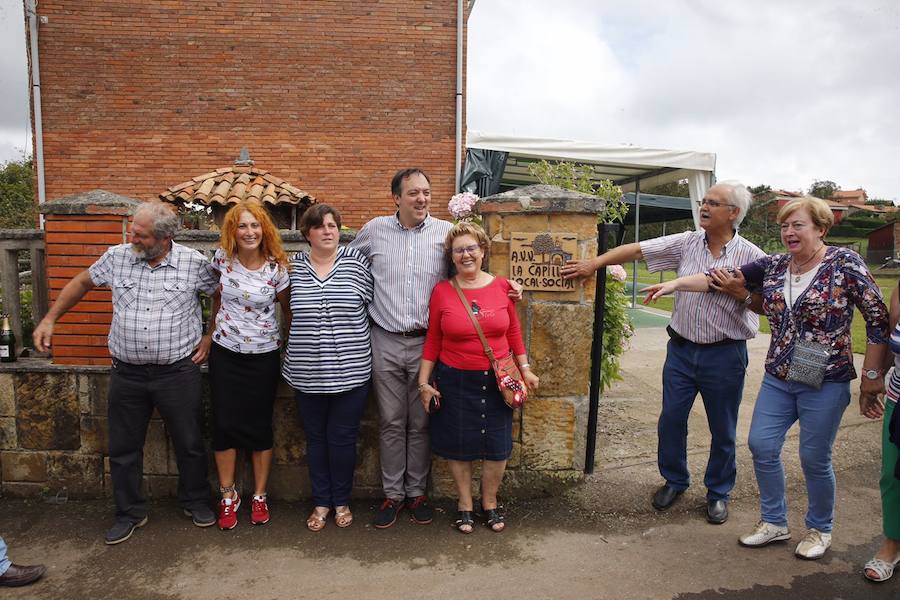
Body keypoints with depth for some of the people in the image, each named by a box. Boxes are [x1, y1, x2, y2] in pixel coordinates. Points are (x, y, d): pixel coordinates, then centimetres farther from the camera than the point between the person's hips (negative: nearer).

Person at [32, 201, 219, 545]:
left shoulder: (194, 263, -8)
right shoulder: (117, 257, 0)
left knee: (189, 442, 9)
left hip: (178, 371, -2)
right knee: (123, 447, 12)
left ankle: (195, 502, 30)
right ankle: (130, 513, 30)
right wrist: (50, 319, 14)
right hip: (127, 372, 3)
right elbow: (82, 282, 16)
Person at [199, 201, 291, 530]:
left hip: (264, 355, -2)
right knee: (224, 423, 5)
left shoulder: (276, 268, -10)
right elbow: (218, 296, 11)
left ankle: (259, 496, 23)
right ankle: (228, 496, 22)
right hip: (225, 353, 2)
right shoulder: (222, 258, -4)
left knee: (260, 426, 7)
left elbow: (287, 309, 1)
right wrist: (210, 333, 12)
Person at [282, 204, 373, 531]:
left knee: (343, 439, 8)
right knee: (315, 438, 14)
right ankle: (321, 502, 31)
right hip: (307, 374, 2)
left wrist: (355, 342, 0)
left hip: (350, 372, -2)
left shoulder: (356, 261, -3)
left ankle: (341, 501, 29)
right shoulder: (295, 265, 3)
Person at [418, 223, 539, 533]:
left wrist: (525, 369, 5)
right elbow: (433, 340, -1)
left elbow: (513, 332, 6)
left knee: (497, 446, 10)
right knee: (459, 446, 10)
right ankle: (464, 503, 32)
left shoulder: (501, 286, -2)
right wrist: (424, 382, -1)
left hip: (497, 380, 2)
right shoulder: (441, 291, -6)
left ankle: (490, 502, 33)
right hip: (456, 380, -1)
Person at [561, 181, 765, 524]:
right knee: (671, 419, 10)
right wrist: (594, 263, -4)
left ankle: (718, 493, 31)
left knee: (723, 430, 10)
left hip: (724, 355, -2)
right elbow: (637, 250, -1)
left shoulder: (752, 256, -6)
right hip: (681, 349, 2)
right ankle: (674, 480, 32)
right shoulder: (687, 243, 0)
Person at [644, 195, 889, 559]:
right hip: (778, 378, 5)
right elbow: (721, 280, -3)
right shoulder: (773, 266, 4)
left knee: (814, 459, 5)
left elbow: (878, 318, -9)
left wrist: (872, 374, -9)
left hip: (825, 382, -5)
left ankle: (820, 529, 31)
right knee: (762, 446, 5)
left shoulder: (844, 263, -10)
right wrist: (675, 284, -16)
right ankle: (774, 522, 25)